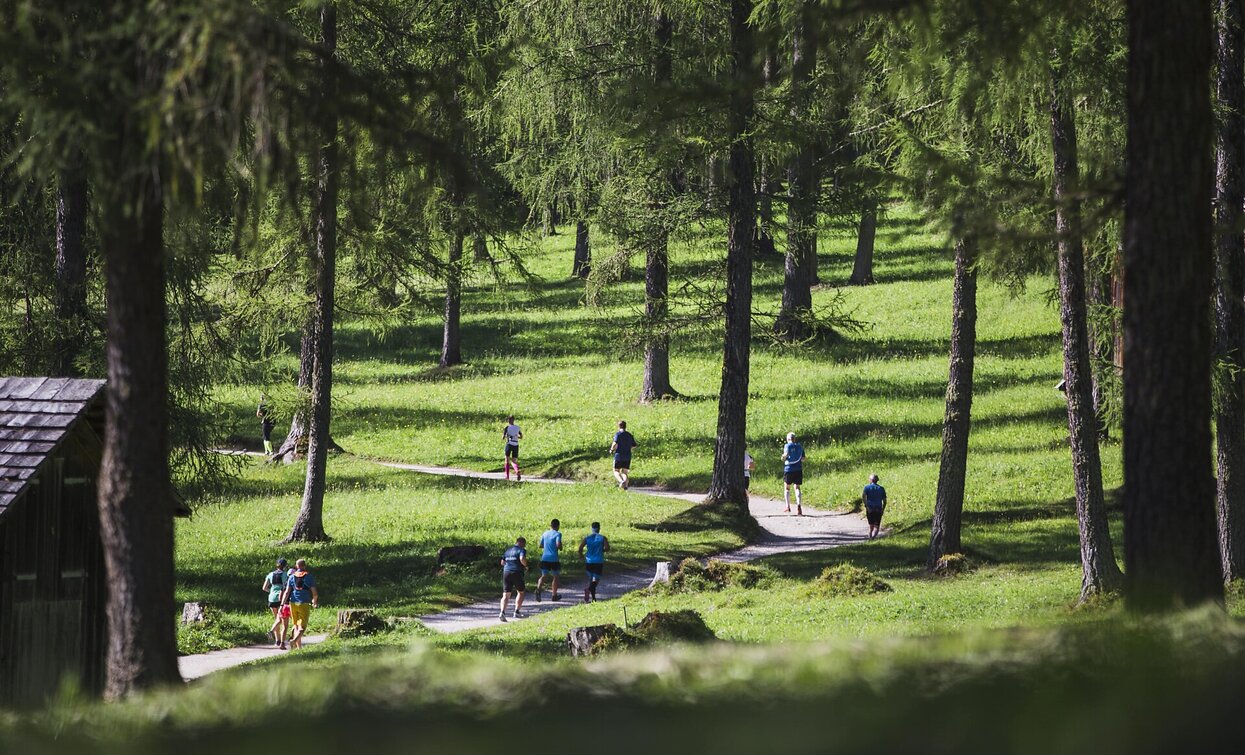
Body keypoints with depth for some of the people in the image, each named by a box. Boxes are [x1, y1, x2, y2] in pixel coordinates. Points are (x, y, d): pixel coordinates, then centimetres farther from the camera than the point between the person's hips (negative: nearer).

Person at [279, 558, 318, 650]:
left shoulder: (292, 577, 7)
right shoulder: (309, 577, 1)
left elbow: (287, 592, -1)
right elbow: (314, 593, 2)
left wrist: (282, 604, -2)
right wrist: (315, 602, 21)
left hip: (293, 604, 3)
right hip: (304, 604, -3)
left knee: (296, 626, 15)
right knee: (302, 627, -5)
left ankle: (299, 647, 15)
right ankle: (294, 641, -31)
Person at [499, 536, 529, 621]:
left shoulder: (508, 550, 17)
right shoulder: (522, 550, -2)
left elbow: (502, 562, 18)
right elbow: (522, 559, -20)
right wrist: (525, 566, -3)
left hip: (506, 572, 4)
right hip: (517, 573, -4)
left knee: (506, 594, 1)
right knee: (520, 592, 17)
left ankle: (502, 612, -19)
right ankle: (516, 612, 13)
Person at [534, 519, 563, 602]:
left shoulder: (545, 534, 9)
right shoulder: (557, 534, -8)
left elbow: (540, 545, 14)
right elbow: (558, 545, -19)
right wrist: (561, 548, 2)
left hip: (545, 558, 4)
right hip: (554, 559, -4)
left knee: (544, 576, 4)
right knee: (555, 576, 13)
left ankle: (538, 589, -25)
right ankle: (554, 595, 19)